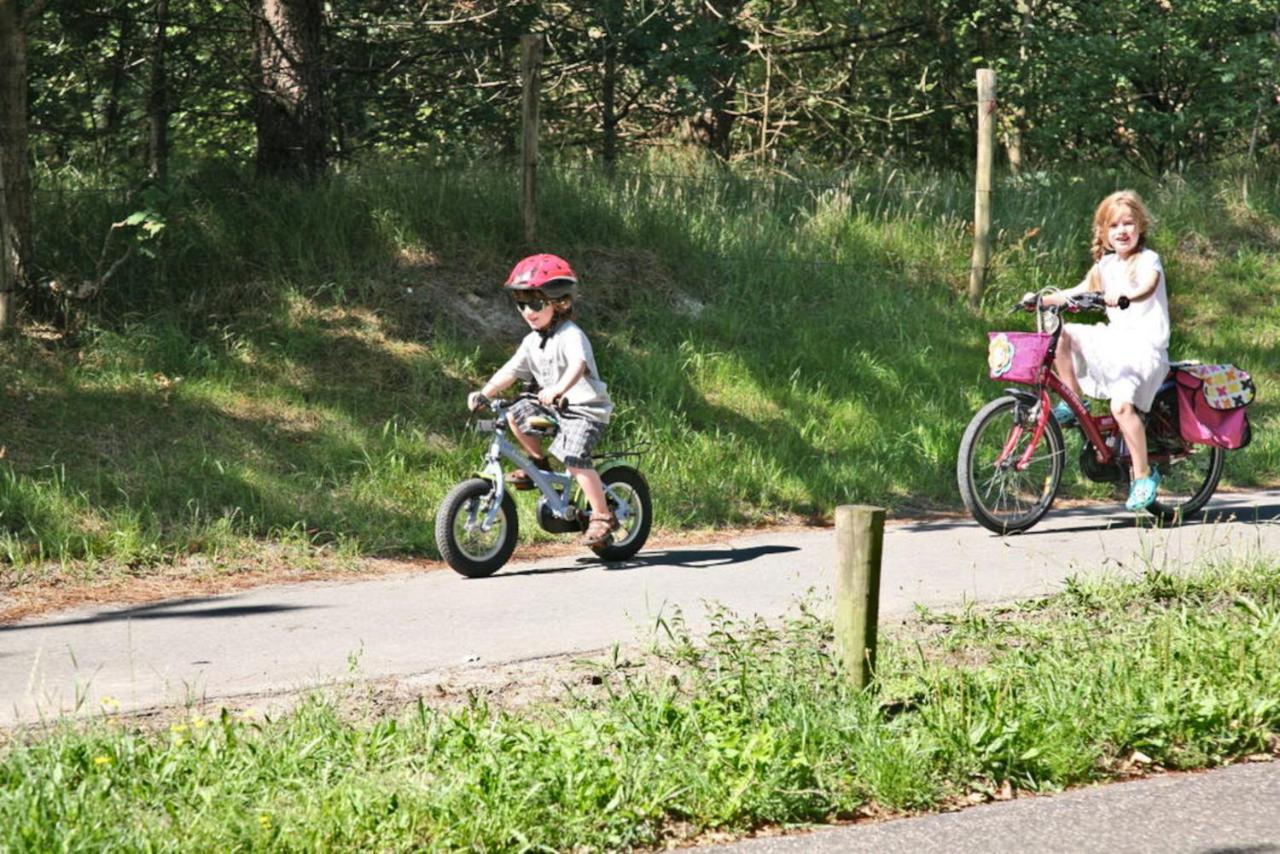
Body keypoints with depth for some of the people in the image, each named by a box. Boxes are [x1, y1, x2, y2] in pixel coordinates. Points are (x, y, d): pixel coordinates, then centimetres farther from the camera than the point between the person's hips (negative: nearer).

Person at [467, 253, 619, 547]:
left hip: (585, 409, -8)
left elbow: (578, 365, -37)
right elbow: (510, 371, 6)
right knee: (516, 415, -3)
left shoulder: (570, 335, -18)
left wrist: (558, 389, -55)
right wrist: (484, 393, -9)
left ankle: (602, 517, -17)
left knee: (573, 457, -25)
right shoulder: (532, 342, 7)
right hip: (554, 407, 8)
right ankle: (539, 464, 15)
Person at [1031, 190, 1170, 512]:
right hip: (1113, 341, 7)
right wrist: (1043, 299, 1)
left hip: (1145, 344, -7)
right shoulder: (1106, 265, 14)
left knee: (1122, 404, -27)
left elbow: (1147, 287, -26)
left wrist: (1123, 298, -46)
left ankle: (1144, 475, -15)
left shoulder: (1148, 260, -6)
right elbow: (1080, 292, 15)